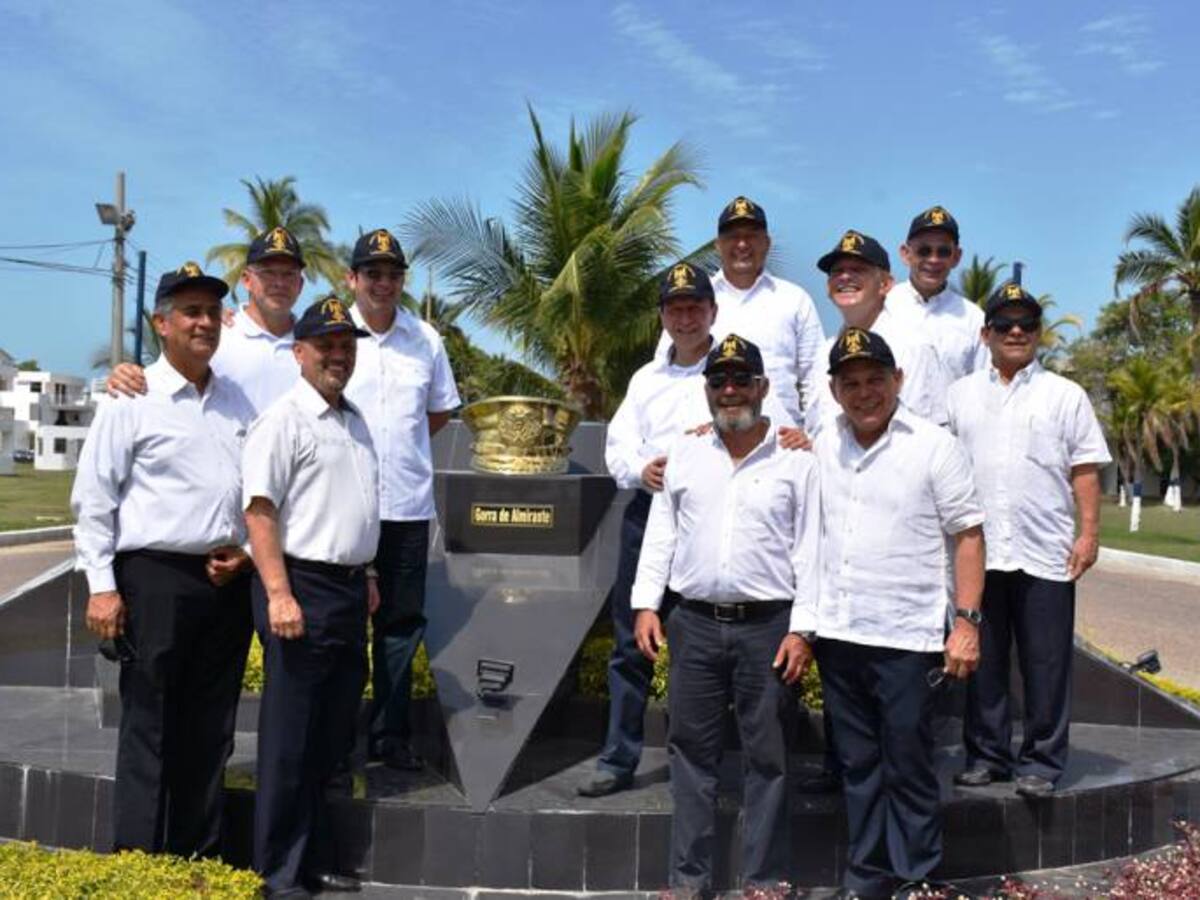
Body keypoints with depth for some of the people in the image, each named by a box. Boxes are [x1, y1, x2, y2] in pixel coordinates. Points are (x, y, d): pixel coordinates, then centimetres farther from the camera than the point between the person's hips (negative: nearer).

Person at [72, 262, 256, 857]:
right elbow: (93, 497, -5)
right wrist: (101, 585, -10)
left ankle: (199, 858, 24)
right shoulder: (132, 400, -4)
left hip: (228, 581, 5)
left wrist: (246, 551, 4)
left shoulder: (237, 401, 12)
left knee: (210, 731, 12)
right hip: (156, 578, -5)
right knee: (149, 730, 2)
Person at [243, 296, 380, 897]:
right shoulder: (284, 420, -10)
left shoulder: (354, 420, 16)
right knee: (291, 741, 0)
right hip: (302, 588, -8)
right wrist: (279, 595, -23)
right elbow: (259, 510, -17)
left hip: (350, 590, 8)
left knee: (332, 736, 15)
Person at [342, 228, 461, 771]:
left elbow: (441, 410, 19)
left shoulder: (425, 339, 7)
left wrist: (399, 443, 10)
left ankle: (390, 733, 21)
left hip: (408, 502, 3)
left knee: (402, 622, 9)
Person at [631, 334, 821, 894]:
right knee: (692, 751, 8)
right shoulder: (683, 454, 9)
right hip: (693, 623, 3)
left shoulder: (796, 461, 0)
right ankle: (688, 878, 20)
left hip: (768, 626, -2)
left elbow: (809, 549, -2)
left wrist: (802, 628, -8)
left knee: (767, 757, 6)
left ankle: (765, 880, 18)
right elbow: (660, 533, 11)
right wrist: (646, 603, 2)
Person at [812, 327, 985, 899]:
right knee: (857, 764, 15)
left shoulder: (934, 446, -5)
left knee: (908, 768, 5)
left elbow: (968, 535, -5)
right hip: (837, 635, 5)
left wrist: (967, 622, -10)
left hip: (907, 637, -4)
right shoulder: (821, 448, 8)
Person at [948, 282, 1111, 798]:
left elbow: (1085, 470, 3)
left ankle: (1041, 761, 14)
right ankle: (987, 754, 20)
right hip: (977, 551, 2)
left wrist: (1089, 533, -5)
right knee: (982, 659, 9)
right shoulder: (961, 395, 13)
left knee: (1046, 664, 3)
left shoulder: (1065, 396, 7)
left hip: (1045, 554, -2)